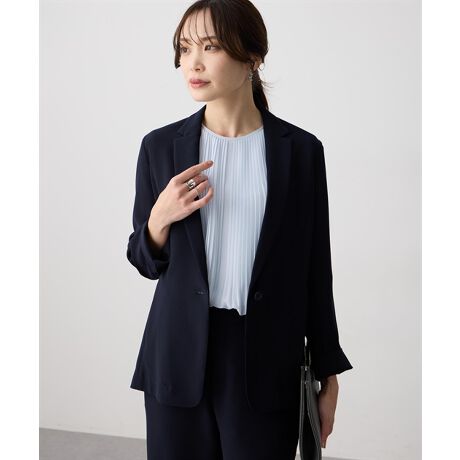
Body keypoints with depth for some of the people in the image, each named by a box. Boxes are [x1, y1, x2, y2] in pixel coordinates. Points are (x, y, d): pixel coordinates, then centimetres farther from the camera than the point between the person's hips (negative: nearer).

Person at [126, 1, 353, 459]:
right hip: (179, 356, 2)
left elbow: (314, 271, 1)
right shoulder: (160, 146, 1)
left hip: (266, 361, -1)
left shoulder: (300, 149, -3)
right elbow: (146, 263, 8)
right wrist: (160, 219, -14)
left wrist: (328, 376, 4)